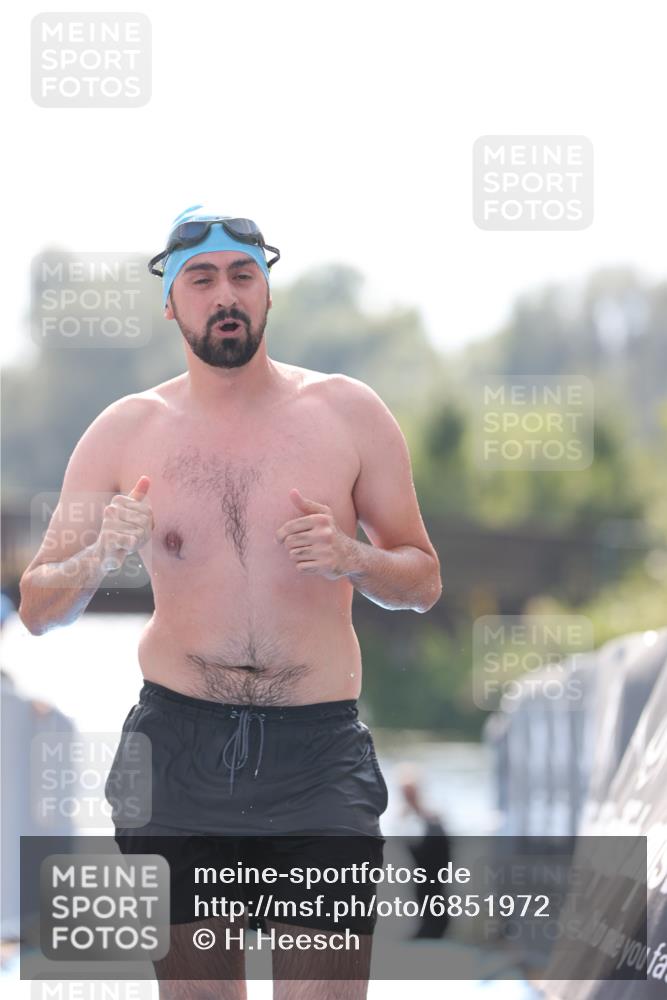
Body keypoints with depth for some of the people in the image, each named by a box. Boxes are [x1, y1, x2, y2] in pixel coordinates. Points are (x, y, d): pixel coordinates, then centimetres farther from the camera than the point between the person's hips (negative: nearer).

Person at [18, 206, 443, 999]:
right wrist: (98, 559, -16)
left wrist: (351, 558, -12)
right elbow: (37, 608, 6)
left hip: (318, 751, -1)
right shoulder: (126, 431, 5)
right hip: (179, 747, 1)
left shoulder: (346, 413, 3)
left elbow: (423, 580, 10)